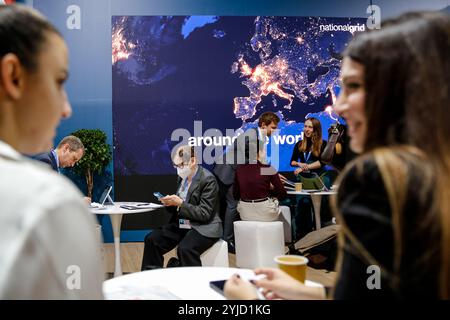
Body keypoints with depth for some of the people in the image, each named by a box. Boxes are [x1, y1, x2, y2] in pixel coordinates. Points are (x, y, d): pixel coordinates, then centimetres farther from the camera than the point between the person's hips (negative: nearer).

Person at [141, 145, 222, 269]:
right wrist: (170, 203, -5)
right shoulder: (183, 177, 9)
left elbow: (205, 214, -17)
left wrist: (180, 203, -22)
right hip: (180, 224, 8)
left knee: (185, 248, -33)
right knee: (151, 239, -6)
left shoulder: (208, 180, -15)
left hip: (203, 228, -8)